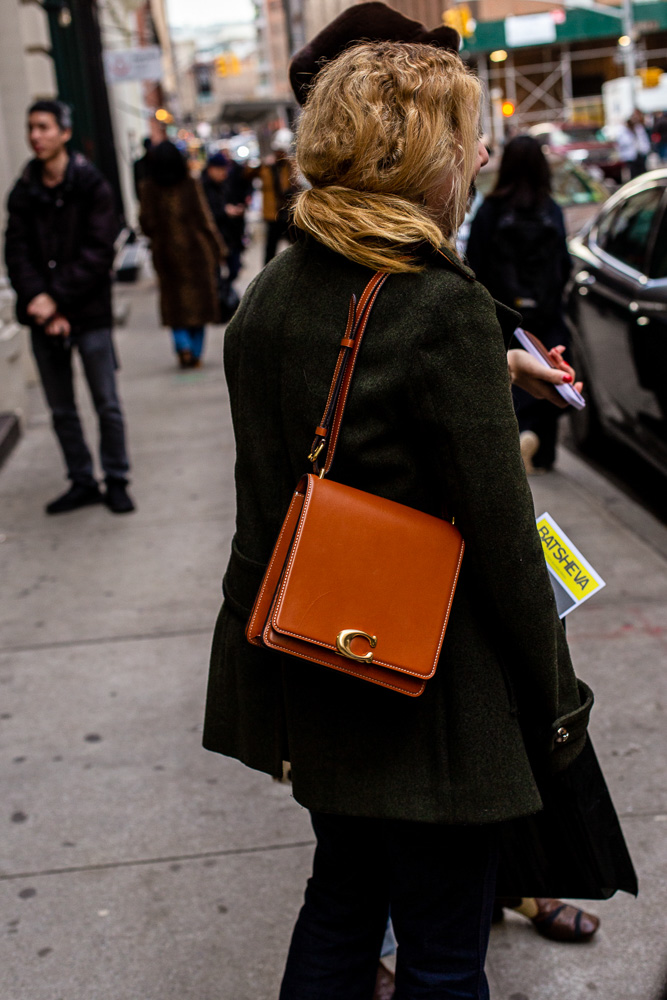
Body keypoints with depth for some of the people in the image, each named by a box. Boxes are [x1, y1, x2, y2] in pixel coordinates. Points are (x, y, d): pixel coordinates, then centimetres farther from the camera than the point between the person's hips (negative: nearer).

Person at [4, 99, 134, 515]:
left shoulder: (91, 186, -5)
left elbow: (98, 252, -11)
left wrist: (57, 298, -16)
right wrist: (39, 299, -15)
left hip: (88, 313, -4)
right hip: (43, 315, 4)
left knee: (107, 404, 2)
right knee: (61, 410, 9)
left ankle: (117, 481, 15)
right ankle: (82, 483, 21)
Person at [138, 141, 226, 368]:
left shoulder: (147, 189, -6)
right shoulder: (191, 185, -9)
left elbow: (145, 223, -2)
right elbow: (205, 220, -6)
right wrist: (218, 248, 4)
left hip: (165, 253, 1)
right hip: (196, 250, -1)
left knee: (174, 301, 11)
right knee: (198, 298, 9)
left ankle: (183, 345, -8)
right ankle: (196, 353, 10)